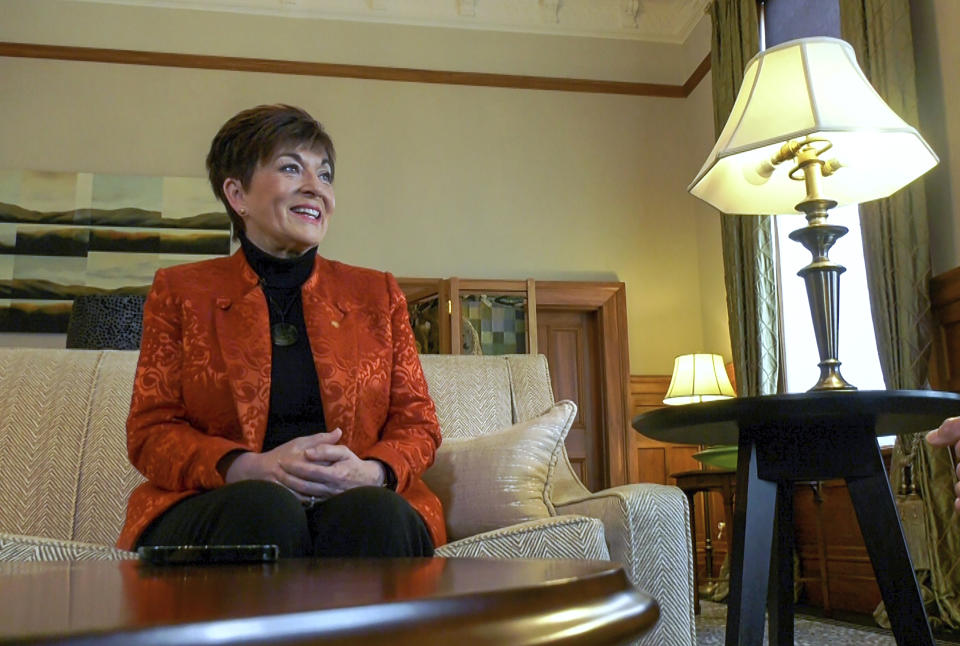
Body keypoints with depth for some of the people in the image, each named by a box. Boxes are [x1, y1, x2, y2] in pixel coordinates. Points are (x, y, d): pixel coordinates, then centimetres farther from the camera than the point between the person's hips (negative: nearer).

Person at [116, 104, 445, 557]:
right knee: (265, 510, -36)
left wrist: (371, 472, -12)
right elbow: (150, 431, 6)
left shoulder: (378, 295, 18)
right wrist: (249, 467, -16)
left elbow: (417, 422, 13)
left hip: (362, 503, 2)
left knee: (372, 513, -33)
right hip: (220, 511, -1)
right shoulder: (180, 292, 13)